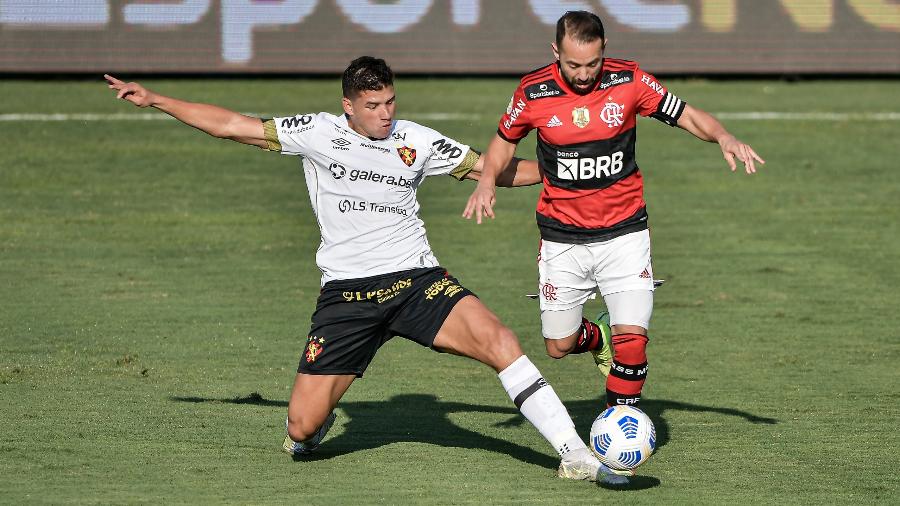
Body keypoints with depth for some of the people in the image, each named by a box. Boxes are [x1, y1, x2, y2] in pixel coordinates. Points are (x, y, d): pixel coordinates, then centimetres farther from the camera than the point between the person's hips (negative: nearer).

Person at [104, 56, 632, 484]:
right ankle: (320, 419, 35)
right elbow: (231, 125, 5)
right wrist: (153, 99, 5)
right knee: (303, 427, -7)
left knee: (499, 341, -26)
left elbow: (490, 167, 13)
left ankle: (574, 454, -20)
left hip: (416, 278, 0)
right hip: (347, 292, 0)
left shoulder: (417, 141, 4)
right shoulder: (318, 133, 1)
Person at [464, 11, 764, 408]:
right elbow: (505, 140, 9)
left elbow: (688, 117, -4)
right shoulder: (533, 91, -9)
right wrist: (487, 181, -9)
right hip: (562, 238, 1)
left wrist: (723, 137, -23)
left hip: (624, 233, -1)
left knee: (632, 338, -14)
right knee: (559, 346, 8)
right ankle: (598, 338, 44)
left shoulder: (628, 81, -11)